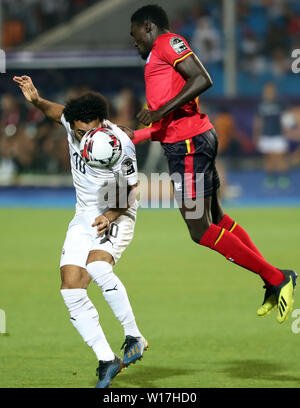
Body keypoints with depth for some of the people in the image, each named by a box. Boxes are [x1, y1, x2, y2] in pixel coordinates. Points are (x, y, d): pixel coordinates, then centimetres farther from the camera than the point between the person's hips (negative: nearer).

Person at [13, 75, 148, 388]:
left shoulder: (121, 145, -23)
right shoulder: (72, 122, -7)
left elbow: (130, 192, -13)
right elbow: (58, 112, 19)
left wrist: (110, 215, -30)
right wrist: (36, 100, 2)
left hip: (116, 217, -6)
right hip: (84, 218, 6)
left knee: (97, 266, -34)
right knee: (71, 289, -8)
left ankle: (134, 338, -24)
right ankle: (107, 360, -3)